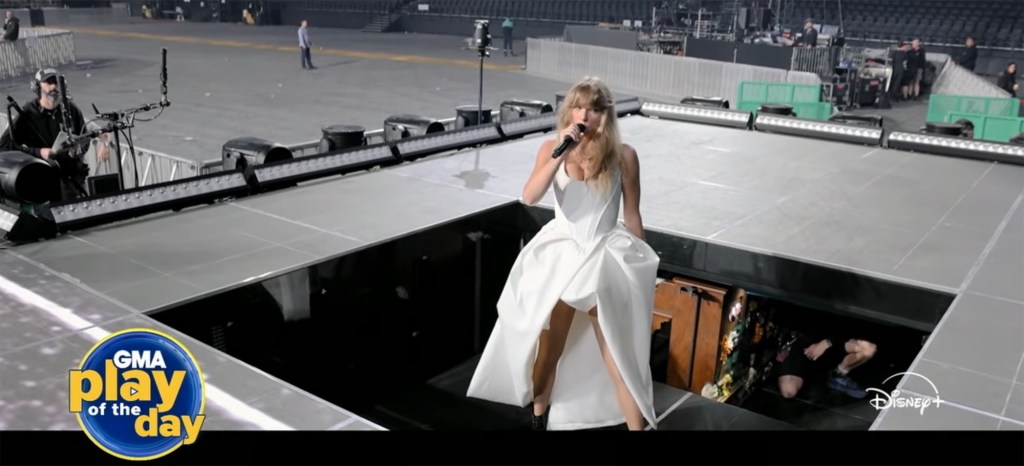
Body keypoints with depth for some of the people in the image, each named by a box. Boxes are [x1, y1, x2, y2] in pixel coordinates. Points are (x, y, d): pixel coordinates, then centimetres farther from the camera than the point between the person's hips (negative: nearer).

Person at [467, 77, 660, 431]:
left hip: (606, 258, -2)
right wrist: (561, 152, -23)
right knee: (547, 351, 16)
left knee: (619, 357, -2)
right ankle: (539, 417, 40)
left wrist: (639, 266, 6)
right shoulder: (551, 148, -2)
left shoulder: (623, 155, -6)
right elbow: (529, 197, -17)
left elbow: (632, 217, 1)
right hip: (559, 255, 2)